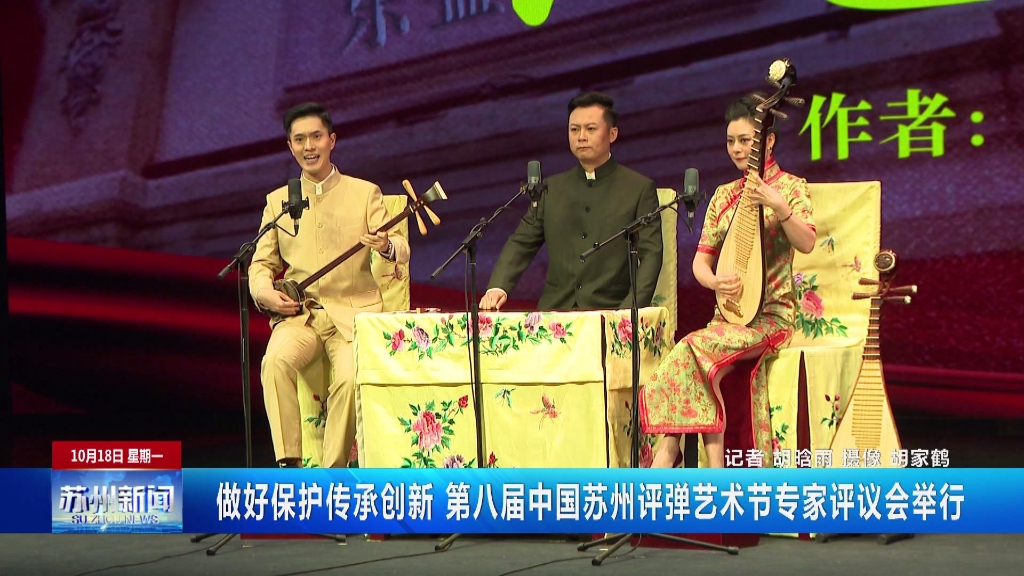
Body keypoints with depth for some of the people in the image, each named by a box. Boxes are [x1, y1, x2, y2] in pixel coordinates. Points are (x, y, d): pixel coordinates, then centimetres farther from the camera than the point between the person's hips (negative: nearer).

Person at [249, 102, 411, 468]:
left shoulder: (365, 193, 9)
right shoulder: (278, 200, 16)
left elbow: (402, 253, 0)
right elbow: (261, 264, 16)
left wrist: (387, 247, -25)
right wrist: (266, 293, -7)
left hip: (354, 312, -2)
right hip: (298, 314, 2)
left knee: (350, 379, -29)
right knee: (275, 362, -30)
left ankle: (332, 475, -15)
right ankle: (289, 464, -24)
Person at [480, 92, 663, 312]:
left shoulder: (640, 189, 6)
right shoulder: (550, 189, 16)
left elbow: (651, 254, 0)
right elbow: (522, 243, 12)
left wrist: (630, 311, -15)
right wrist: (497, 287, -6)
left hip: (610, 313, -2)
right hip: (554, 315, 2)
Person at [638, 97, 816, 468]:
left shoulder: (791, 187, 0)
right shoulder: (724, 194, 15)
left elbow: (806, 243, -18)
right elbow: (701, 259, 10)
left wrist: (779, 207, -35)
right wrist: (714, 281, -13)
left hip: (771, 314, -5)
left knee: (695, 348, -29)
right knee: (696, 359, -26)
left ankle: (668, 452, -23)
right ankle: (714, 466, -28)